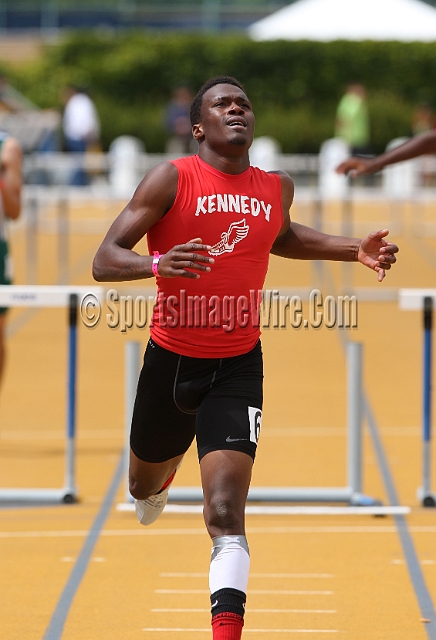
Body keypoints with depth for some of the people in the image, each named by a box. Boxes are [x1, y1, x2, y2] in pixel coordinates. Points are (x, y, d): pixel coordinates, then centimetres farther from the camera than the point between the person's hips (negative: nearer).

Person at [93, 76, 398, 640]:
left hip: (238, 367, 1)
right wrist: (158, 264, -37)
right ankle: (162, 478, 61)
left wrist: (355, 250, 16)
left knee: (225, 513, -16)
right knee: (143, 486, 23)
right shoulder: (172, 179, -11)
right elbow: (104, 261, -17)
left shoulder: (277, 187, 3)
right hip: (171, 360, -1)